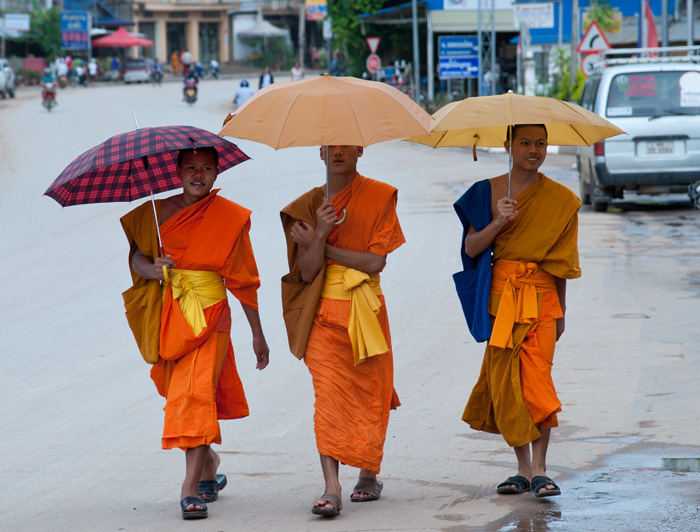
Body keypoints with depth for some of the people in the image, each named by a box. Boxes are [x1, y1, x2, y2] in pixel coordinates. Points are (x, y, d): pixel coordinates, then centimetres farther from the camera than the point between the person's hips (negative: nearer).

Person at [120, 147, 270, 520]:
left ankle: (191, 488, -22)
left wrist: (257, 334, 10)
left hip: (209, 313, -3)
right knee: (181, 394, 10)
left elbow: (242, 279, 6)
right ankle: (209, 463, 36)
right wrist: (152, 269, -21)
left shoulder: (231, 217, 2)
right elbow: (136, 255, 3)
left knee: (197, 393, -17)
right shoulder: (158, 211, 6)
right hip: (168, 314, 3)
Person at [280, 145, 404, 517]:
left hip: (366, 311, 0)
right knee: (329, 392, -14)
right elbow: (307, 271, -3)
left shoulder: (379, 197, 0)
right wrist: (321, 233, -19)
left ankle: (368, 475, 29)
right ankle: (331, 489, -21)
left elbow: (376, 261, -10)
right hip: (324, 313, 0)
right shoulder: (308, 205, 5)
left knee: (369, 395, 7)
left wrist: (320, 246, -9)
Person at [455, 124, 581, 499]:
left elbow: (561, 259, 11)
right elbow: (471, 248, 1)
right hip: (500, 295, 1)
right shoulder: (488, 192, 5)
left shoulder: (560, 200, 6)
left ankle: (540, 470, -7)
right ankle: (524, 469, 9)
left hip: (540, 295, -1)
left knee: (536, 378, -11)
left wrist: (560, 310, 12)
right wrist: (498, 223, -15)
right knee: (505, 382, -1)